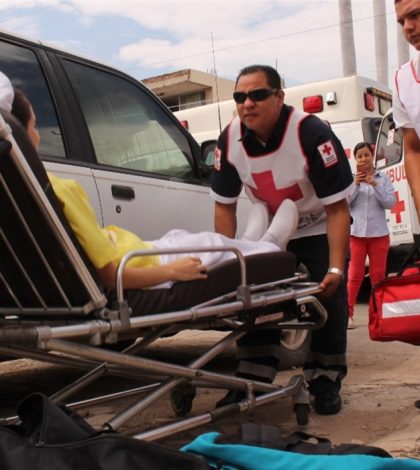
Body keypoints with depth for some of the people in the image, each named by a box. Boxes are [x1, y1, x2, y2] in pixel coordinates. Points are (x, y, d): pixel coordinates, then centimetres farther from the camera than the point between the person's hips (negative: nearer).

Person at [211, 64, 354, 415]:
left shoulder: (312, 134, -31)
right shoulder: (230, 141, -17)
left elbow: (337, 207, -28)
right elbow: (225, 206, -8)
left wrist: (336, 269, -34)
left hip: (320, 230, -4)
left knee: (329, 299, -11)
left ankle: (325, 382, 6)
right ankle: (252, 382, 9)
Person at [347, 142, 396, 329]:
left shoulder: (383, 178, 4)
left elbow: (390, 203, -5)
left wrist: (375, 185, -15)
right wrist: (355, 185, -16)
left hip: (379, 233, 1)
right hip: (356, 232, -1)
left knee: (378, 275, 6)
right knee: (355, 275, 0)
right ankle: (348, 313, 3)